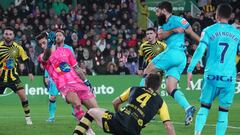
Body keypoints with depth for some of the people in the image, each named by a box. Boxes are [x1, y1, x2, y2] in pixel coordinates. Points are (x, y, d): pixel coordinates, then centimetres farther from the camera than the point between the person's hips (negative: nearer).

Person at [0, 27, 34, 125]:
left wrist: (30, 72, -7)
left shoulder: (18, 47, -5)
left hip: (13, 76, 0)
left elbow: (26, 59, 1)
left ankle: (27, 117, 0)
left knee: (22, 94, -12)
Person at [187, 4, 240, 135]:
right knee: (223, 111, 6)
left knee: (204, 107, 10)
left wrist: (190, 70, -3)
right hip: (229, 78, 1)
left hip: (212, 75, 0)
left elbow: (199, 51, -5)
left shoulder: (208, 31, 2)